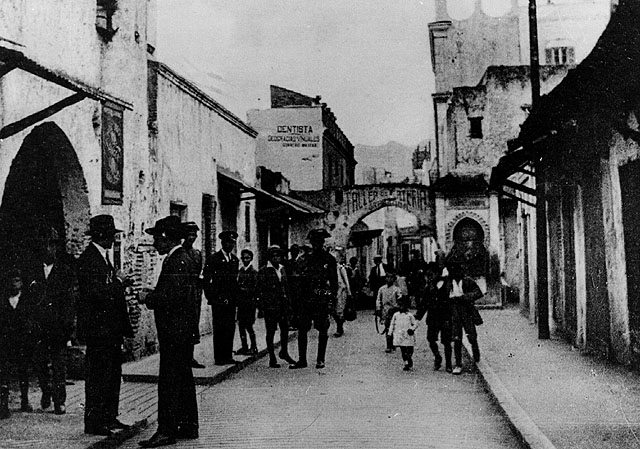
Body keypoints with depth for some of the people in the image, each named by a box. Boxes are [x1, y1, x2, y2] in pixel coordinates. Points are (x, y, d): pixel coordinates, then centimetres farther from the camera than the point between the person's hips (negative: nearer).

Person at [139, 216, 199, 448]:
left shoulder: (177, 261, -17)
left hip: (175, 330, -10)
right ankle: (188, 426, 24)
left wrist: (149, 298, -10)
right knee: (183, 379, 15)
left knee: (170, 380, -5)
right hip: (181, 330, 10)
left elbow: (172, 296, -24)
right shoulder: (180, 258, 15)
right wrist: (152, 295, 6)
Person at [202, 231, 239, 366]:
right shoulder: (213, 258, -4)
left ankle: (228, 356, 12)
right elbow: (206, 279, -6)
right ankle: (218, 358, 2)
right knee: (219, 329, -3)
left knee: (230, 328, 6)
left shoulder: (235, 259, 15)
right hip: (218, 300, -6)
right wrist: (211, 297, -10)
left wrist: (235, 296, 11)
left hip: (231, 300, 6)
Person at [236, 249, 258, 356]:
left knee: (248, 325, -3)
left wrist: (244, 289, -14)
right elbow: (238, 285, 15)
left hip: (250, 302, -5)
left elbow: (255, 289, -7)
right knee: (241, 324, 6)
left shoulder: (253, 272, -5)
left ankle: (254, 347, 9)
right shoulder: (240, 271, 11)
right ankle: (244, 347, 15)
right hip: (241, 302, 5)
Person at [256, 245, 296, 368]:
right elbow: (259, 290, -7)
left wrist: (288, 304, 14)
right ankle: (272, 359, 7)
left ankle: (284, 352, 29)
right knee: (271, 331, 0)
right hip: (270, 306, -6)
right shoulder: (264, 271, -5)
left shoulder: (282, 269, 14)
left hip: (283, 305, 6)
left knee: (285, 328, 9)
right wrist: (262, 307, -12)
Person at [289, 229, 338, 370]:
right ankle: (302, 360, 10)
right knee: (301, 329, 1)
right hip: (305, 299, 3)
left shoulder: (329, 259, 2)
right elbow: (299, 281, 11)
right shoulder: (304, 260, 9)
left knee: (322, 330, 3)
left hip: (322, 300, -3)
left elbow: (334, 281, 2)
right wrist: (297, 300, 7)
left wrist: (332, 300, -7)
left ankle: (320, 360, 13)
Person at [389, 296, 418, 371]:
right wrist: (390, 333, 10)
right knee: (403, 351, 3)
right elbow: (392, 324, 14)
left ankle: (410, 363, 12)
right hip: (399, 336, 2)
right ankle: (406, 363, 10)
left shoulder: (409, 315, -1)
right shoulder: (395, 315, 7)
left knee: (409, 351, 0)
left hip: (408, 336, -2)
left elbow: (415, 323, 5)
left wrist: (412, 329, -13)